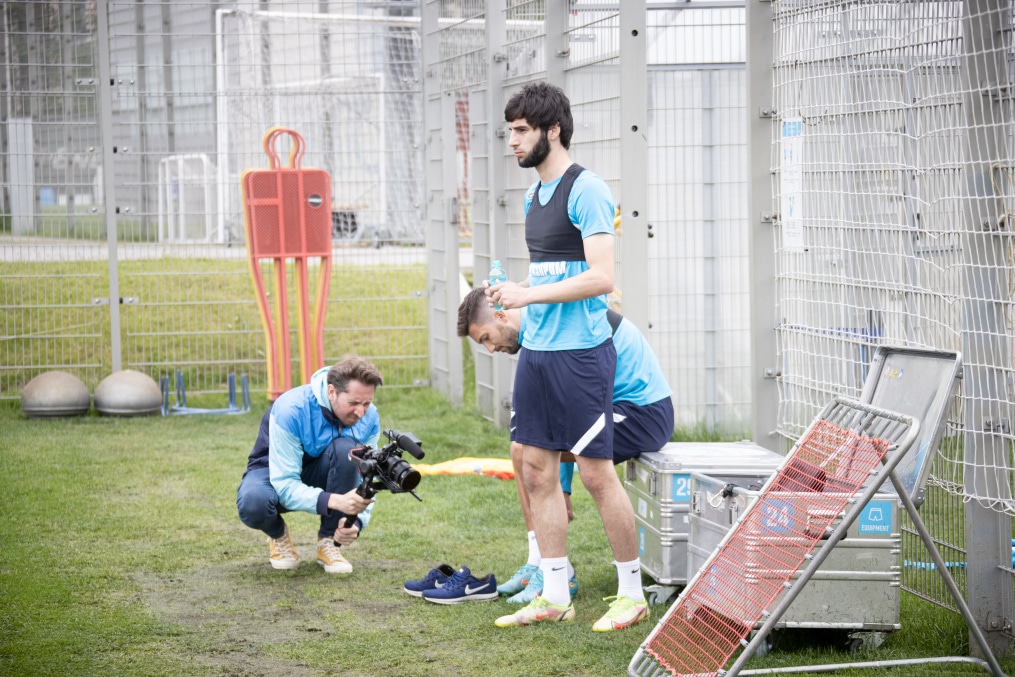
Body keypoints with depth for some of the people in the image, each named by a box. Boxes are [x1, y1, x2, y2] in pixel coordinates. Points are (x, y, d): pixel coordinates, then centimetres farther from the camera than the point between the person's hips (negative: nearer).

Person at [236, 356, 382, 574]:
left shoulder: (369, 417, -18)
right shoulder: (291, 410, -32)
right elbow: (285, 485, -34)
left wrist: (357, 522, -34)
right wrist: (334, 501, -50)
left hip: (321, 477, 3)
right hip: (274, 473, -3)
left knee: (347, 448, -32)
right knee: (253, 504, -40)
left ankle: (328, 541, -13)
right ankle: (278, 535, 0)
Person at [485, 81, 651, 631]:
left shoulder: (586, 191, -12)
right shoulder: (534, 194, 16)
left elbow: (600, 277, -20)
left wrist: (528, 295, -18)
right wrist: (511, 291, 6)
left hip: (580, 351, -9)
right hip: (535, 350, 9)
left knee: (596, 473, -3)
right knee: (537, 471, 8)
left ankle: (632, 593, 10)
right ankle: (555, 596, 16)